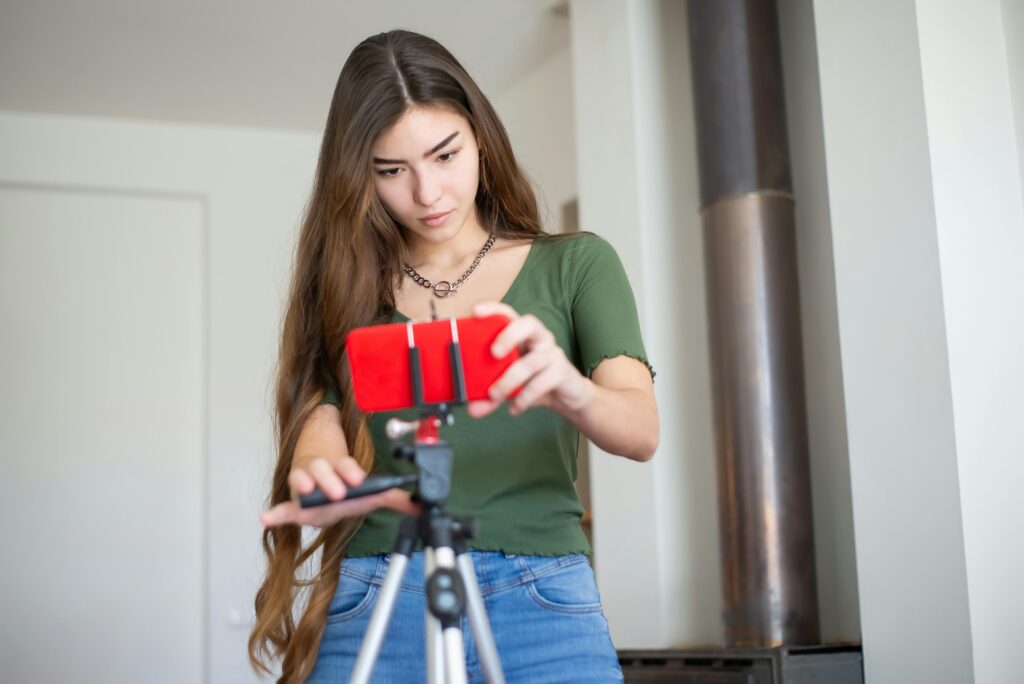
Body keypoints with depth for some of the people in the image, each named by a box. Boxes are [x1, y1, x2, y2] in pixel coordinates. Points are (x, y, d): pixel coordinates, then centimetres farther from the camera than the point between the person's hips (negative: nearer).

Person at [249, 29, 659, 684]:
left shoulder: (575, 264, 6)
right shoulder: (345, 288, 11)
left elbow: (642, 428, -6)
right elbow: (319, 425, -1)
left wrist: (571, 391, -30)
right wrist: (324, 482, -26)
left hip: (542, 604, -1)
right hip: (375, 599, 2)